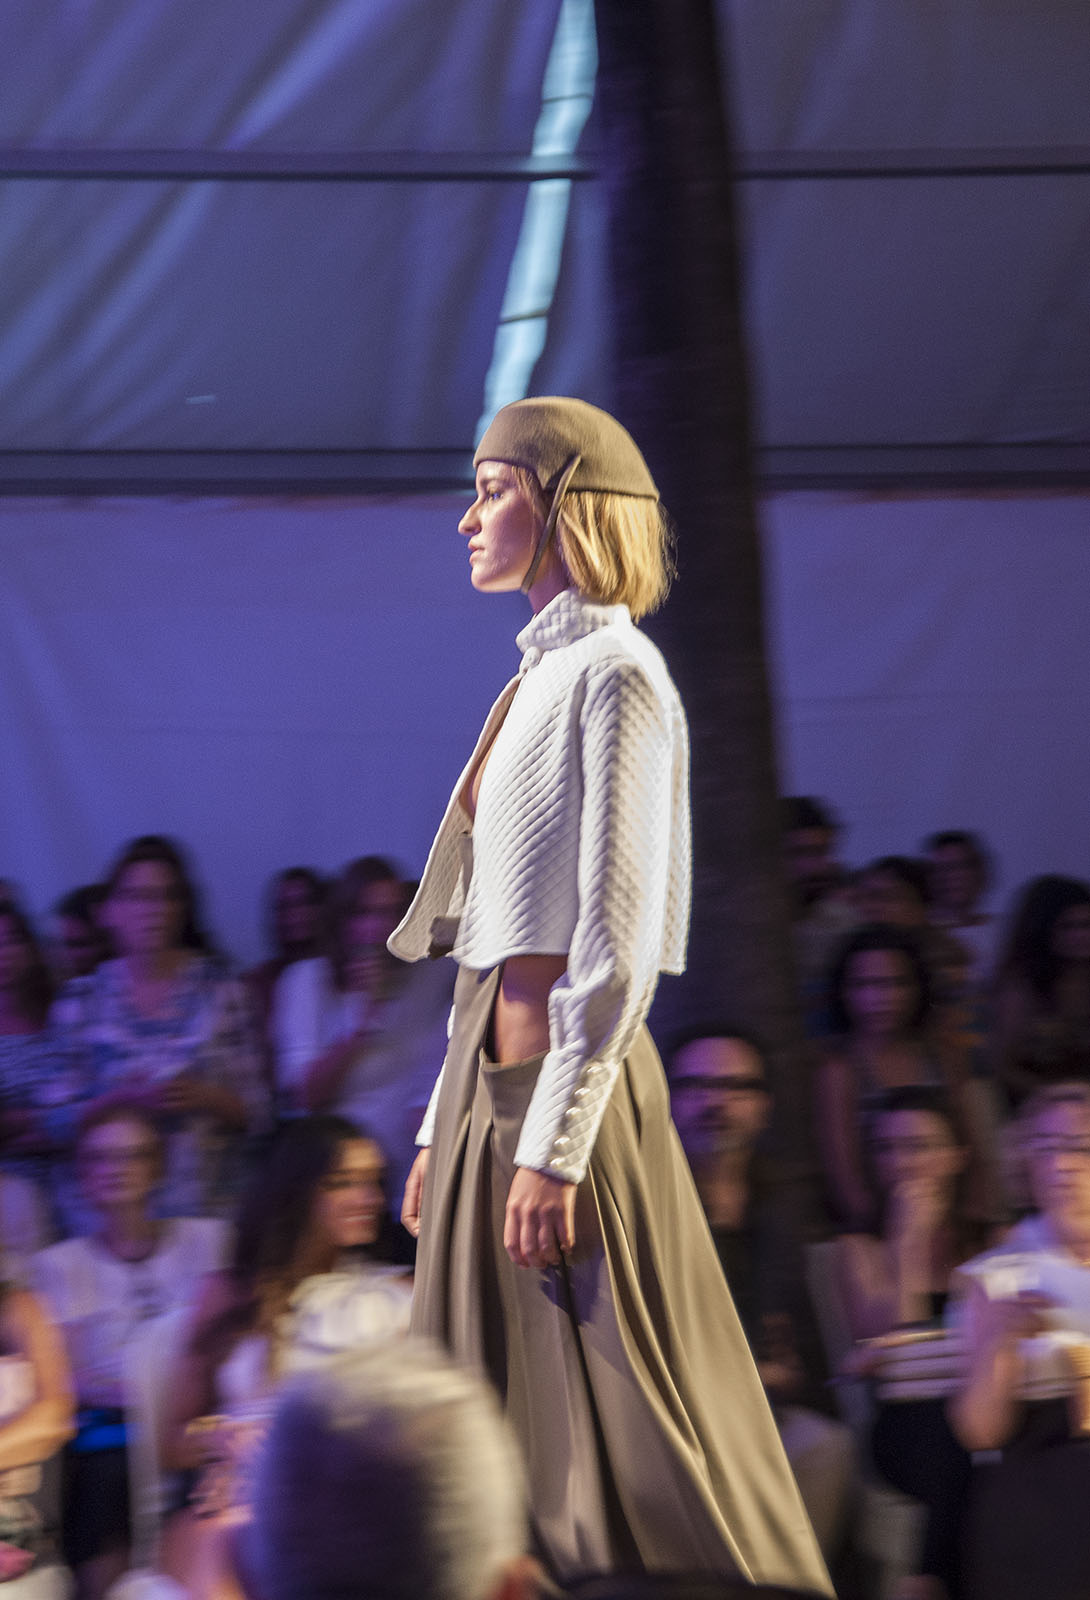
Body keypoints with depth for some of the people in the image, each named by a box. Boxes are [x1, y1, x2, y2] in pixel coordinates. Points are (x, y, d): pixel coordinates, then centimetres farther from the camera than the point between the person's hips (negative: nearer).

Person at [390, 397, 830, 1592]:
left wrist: (553, 1149, -22)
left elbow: (617, 942, -17)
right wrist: (443, 1131, 18)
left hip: (570, 1079, -9)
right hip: (490, 1085, 9)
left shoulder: (614, 676, -10)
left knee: (615, 1431, -7)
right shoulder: (538, 681, 17)